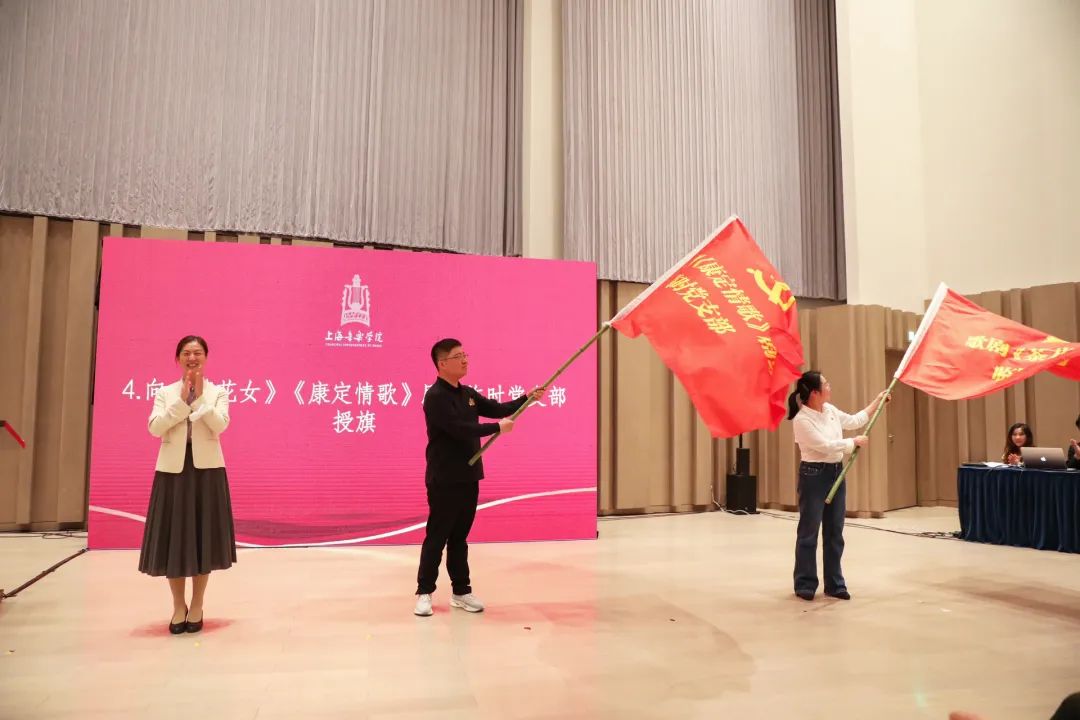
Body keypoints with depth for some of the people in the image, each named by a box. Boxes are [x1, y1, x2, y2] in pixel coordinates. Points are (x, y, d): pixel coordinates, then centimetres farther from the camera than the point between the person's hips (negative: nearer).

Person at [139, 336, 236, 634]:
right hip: (173, 470, 1)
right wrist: (182, 401, -13)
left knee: (203, 537, 4)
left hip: (207, 470, -1)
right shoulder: (165, 393, 7)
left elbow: (220, 425, -12)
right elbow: (155, 428, -8)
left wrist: (200, 396, -14)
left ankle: (196, 607, 18)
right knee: (173, 538, 4)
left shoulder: (218, 392, 4)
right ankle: (178, 606, 20)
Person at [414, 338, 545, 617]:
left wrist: (527, 399, 0)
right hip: (444, 480, -7)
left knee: (459, 536, 14)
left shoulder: (468, 394, 12)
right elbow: (459, 429, -23)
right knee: (437, 537, 0)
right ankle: (424, 593, 12)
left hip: (468, 477, 7)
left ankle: (461, 591, 21)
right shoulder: (436, 397, -14)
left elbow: (497, 409, 14)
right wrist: (497, 428, -17)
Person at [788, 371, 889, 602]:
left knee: (835, 533, 12)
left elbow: (853, 421, 22)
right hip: (814, 475, -8)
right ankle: (805, 585, 12)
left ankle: (834, 584, 21)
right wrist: (855, 442, -8)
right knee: (809, 533, 1)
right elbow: (826, 446, -19)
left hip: (836, 473, 8)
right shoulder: (802, 419, -19)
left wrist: (876, 402, 21)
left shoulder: (830, 410, 5)